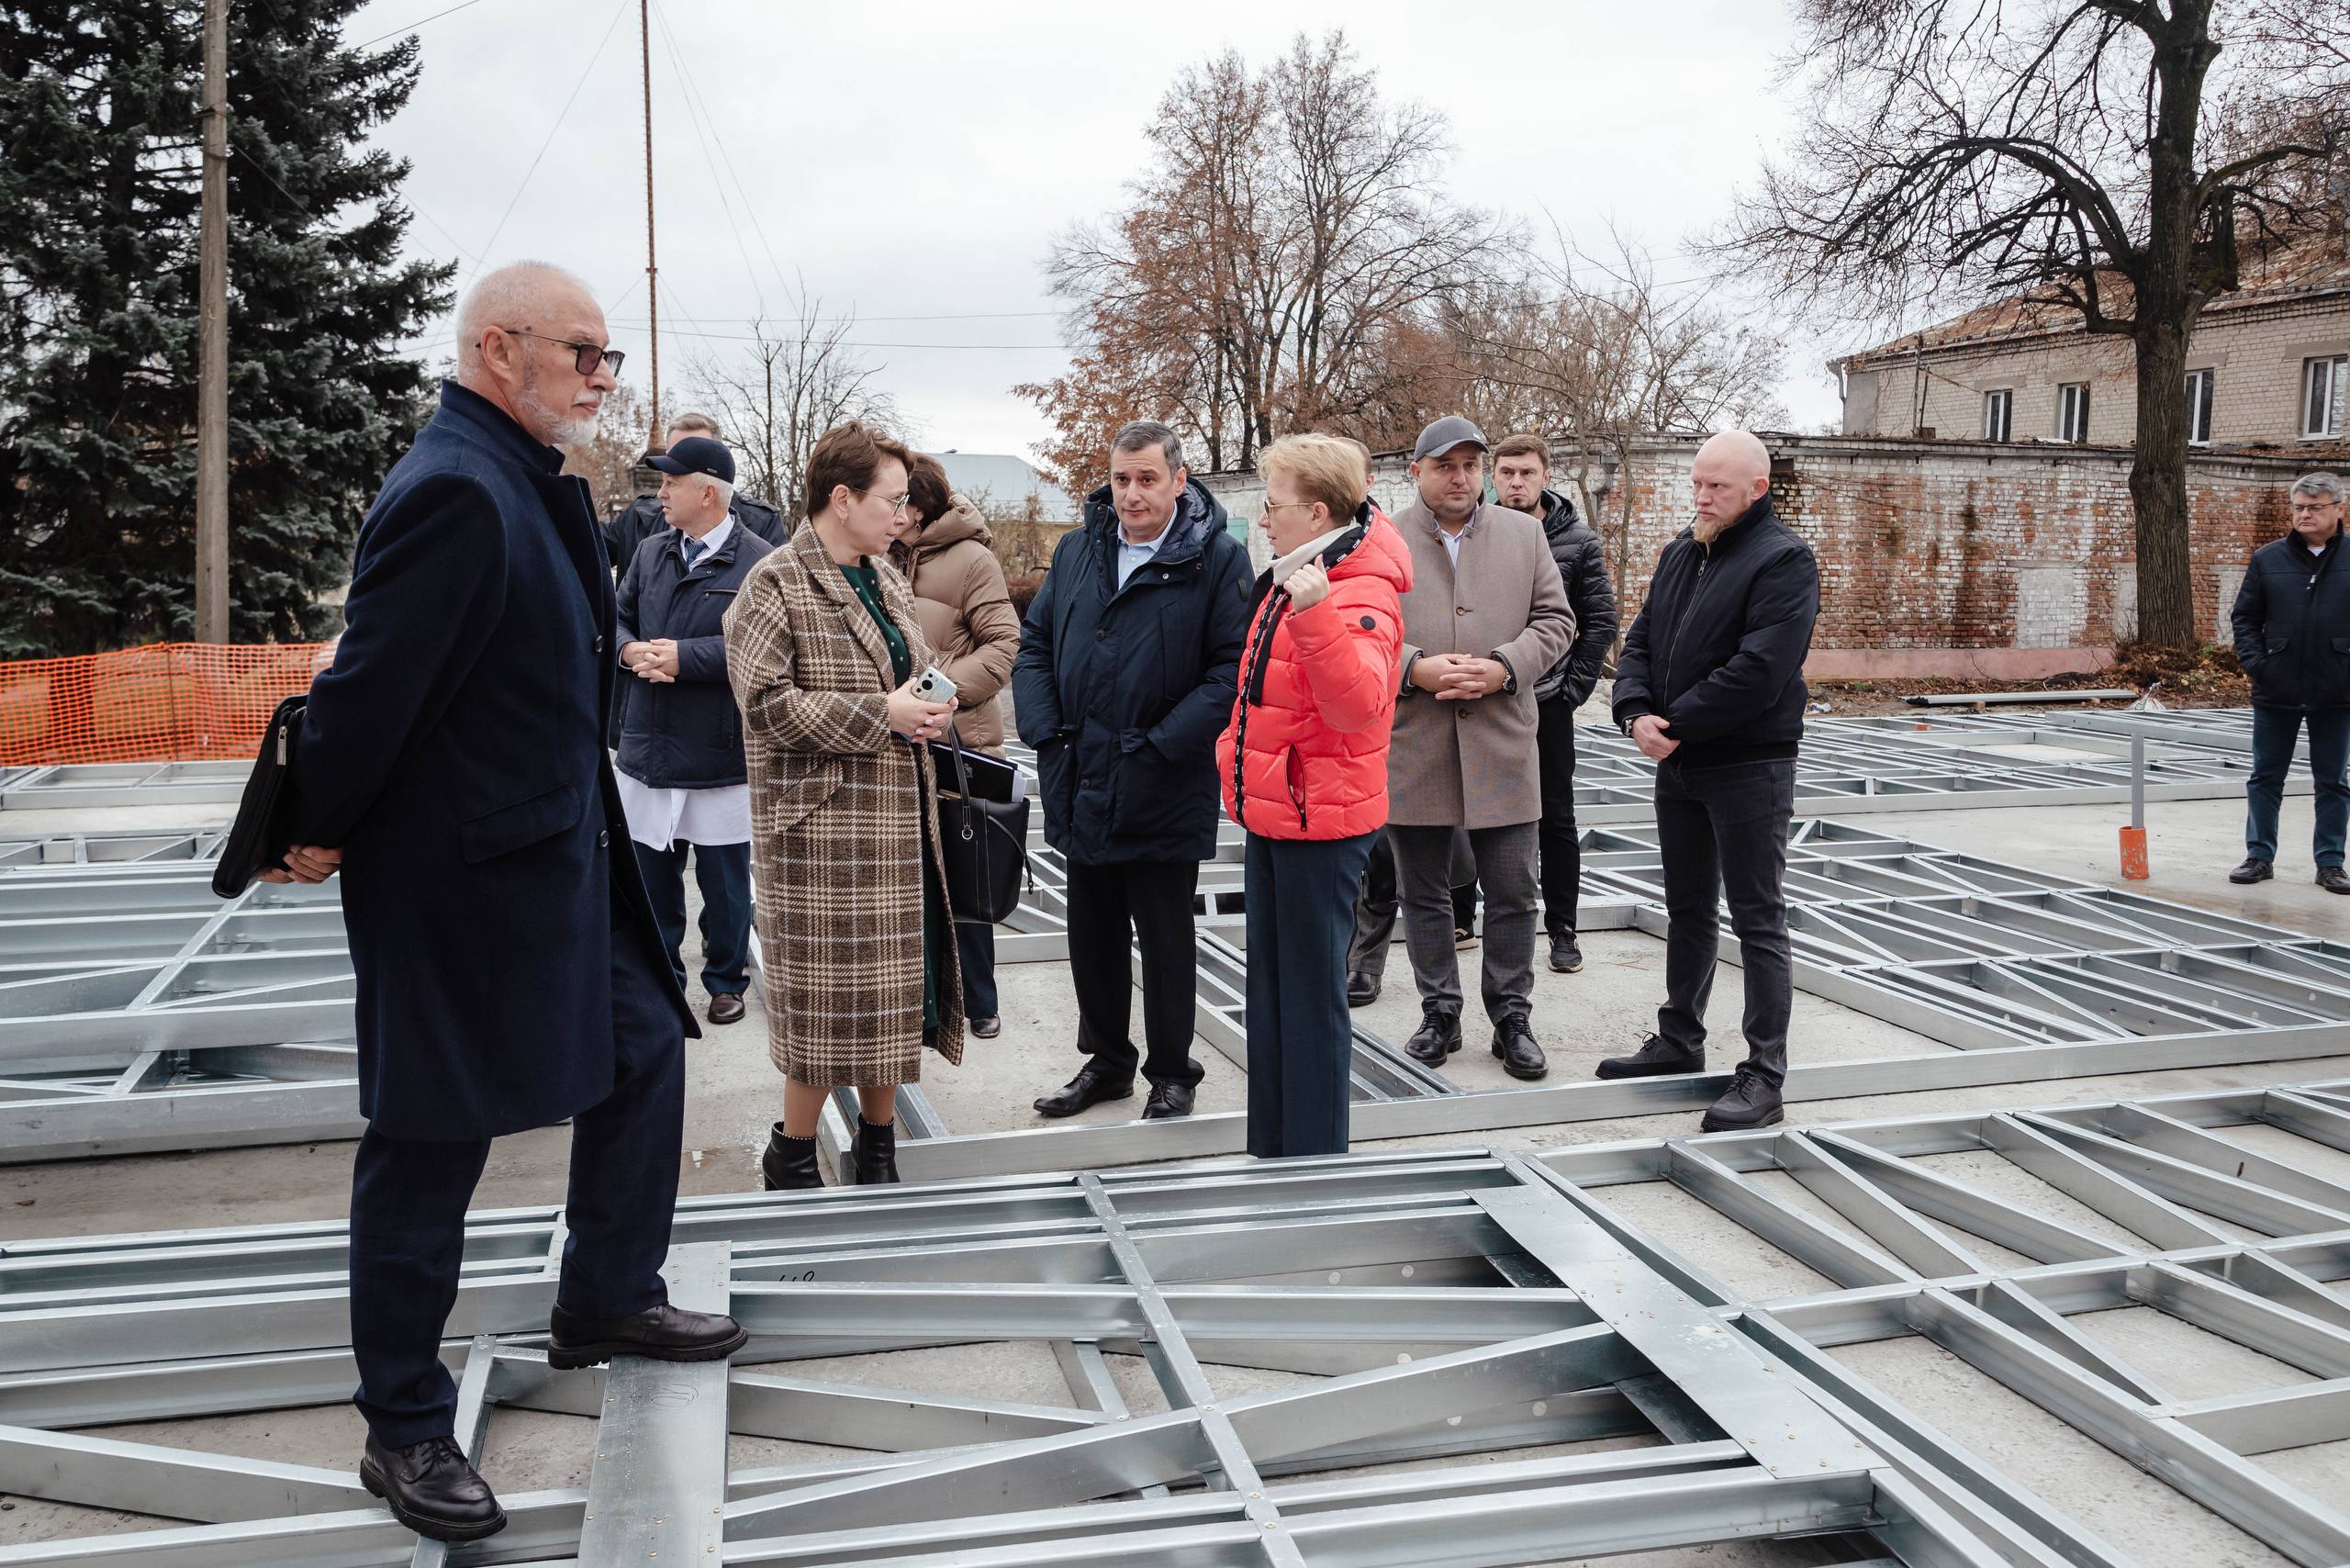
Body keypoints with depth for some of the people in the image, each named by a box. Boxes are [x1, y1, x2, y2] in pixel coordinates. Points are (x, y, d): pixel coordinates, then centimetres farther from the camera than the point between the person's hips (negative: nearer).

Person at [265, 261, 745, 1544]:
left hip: (562, 855, 10)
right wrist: (323, 837, -11)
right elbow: (373, 680, -22)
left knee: (645, 1050, 17)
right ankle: (406, 1432, 19)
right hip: (457, 878, -10)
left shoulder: (533, 481, 11)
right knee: (426, 1148, 3)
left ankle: (607, 1303, 37)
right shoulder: (455, 490, -22)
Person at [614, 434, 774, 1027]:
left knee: (724, 883, 9)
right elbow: (617, 617, 15)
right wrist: (630, 649, -8)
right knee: (652, 873, 14)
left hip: (721, 755, -5)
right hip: (650, 750, 6)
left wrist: (684, 656, -20)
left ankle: (726, 981, 27)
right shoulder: (650, 552, 10)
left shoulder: (758, 562, -11)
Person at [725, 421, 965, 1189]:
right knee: (830, 993, -1)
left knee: (897, 983, 12)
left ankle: (878, 1139, 27)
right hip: (823, 822, -7)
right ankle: (791, 1153, 18)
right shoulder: (776, 586, -10)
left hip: (900, 815, 8)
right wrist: (883, 715, -18)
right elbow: (765, 703, -18)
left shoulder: (885, 577, 15)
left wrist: (927, 706, 3)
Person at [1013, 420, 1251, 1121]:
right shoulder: (1077, 551, 9)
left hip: (1164, 794, -5)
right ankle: (1107, 1060, 34)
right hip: (1082, 791, 5)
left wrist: (1162, 746, -17)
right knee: (1093, 934, 17)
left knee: (1166, 939, 8)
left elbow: (1235, 666, -13)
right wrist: (1045, 733, -1)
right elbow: (1033, 645, 13)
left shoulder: (1217, 558, -7)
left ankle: (1172, 1075, 24)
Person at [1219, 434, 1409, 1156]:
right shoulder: (1293, 579, 12)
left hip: (1320, 823, -10)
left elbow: (1358, 704, -34)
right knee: (1269, 991, 17)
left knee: (1311, 996, -1)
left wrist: (1314, 614, -43)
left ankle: (1314, 1159, 11)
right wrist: (1239, 757, 21)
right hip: (1271, 813, 10)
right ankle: (1270, 1149, 30)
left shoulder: (1358, 594, -18)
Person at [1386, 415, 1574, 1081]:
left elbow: (1555, 620, 6)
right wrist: (1414, 667, -15)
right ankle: (1439, 1013, 23)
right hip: (1412, 747, 0)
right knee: (1424, 893, 10)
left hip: (1501, 744, 1)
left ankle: (1512, 1019, 18)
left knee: (1512, 893, 4)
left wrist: (1504, 668, -10)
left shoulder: (1524, 534, 8)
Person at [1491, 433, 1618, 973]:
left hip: (1547, 702, -1)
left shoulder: (1577, 541, 0)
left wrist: (1573, 689, -6)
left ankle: (1562, 929, 16)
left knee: (1556, 819, 6)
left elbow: (1600, 622, 0)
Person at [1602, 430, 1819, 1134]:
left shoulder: (1783, 560, -13)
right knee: (1688, 910, 18)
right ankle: (1679, 1040, 31)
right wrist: (1637, 712, -10)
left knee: (1758, 920, -1)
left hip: (1748, 767, -7)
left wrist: (1676, 725, -18)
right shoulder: (1680, 552, 12)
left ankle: (1764, 1075, 5)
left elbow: (1759, 671, -23)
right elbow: (1640, 639, 9)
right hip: (1677, 763, 8)